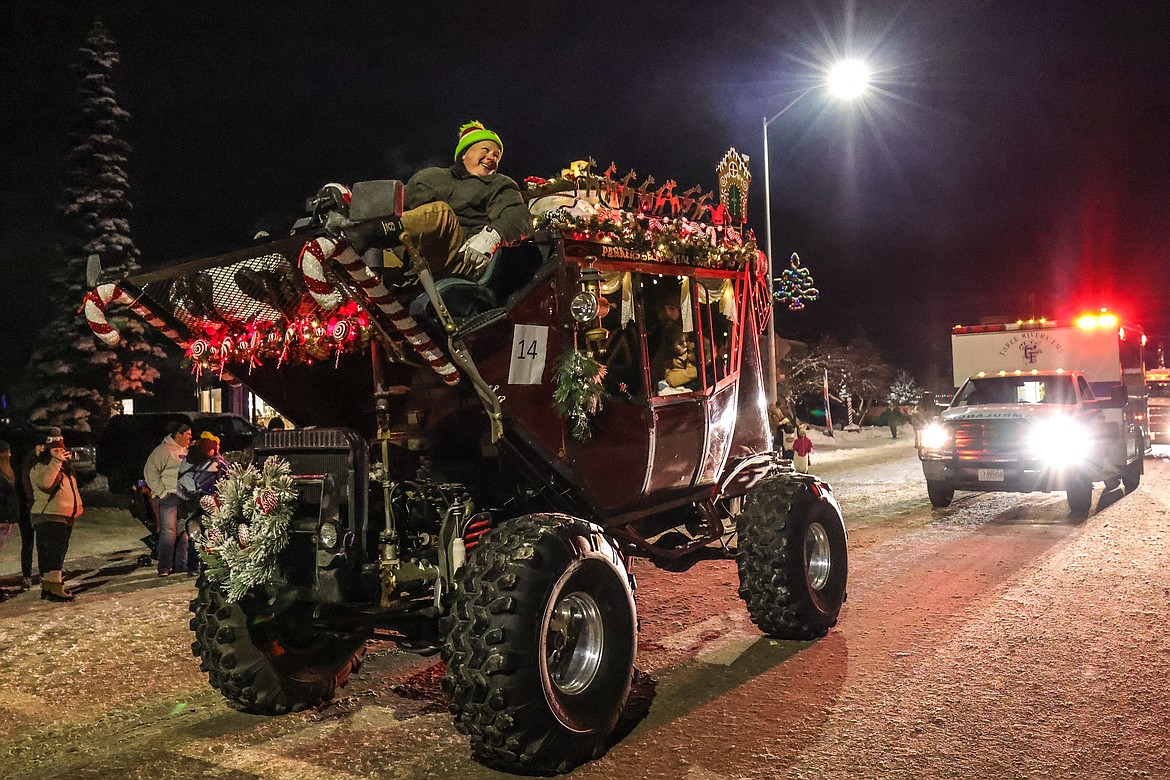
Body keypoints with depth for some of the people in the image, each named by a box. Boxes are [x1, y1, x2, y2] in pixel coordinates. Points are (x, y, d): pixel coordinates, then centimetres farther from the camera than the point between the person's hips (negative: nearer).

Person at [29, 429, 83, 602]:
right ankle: (54, 588, -19)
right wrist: (55, 461, -32)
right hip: (48, 517, -10)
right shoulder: (40, 466, -8)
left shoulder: (64, 466, 21)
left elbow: (72, 488, 32)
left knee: (58, 552, 13)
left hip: (65, 517, 10)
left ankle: (47, 587, 21)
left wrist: (77, 505, 24)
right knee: (53, 552, -15)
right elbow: (44, 482, -31)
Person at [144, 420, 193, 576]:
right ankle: (164, 567, -4)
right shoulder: (163, 450, -7)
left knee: (184, 532, 8)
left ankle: (181, 565, 15)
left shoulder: (185, 451, 19)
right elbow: (150, 471, -12)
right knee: (169, 532, -10)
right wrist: (161, 492, -14)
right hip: (168, 497, -8)